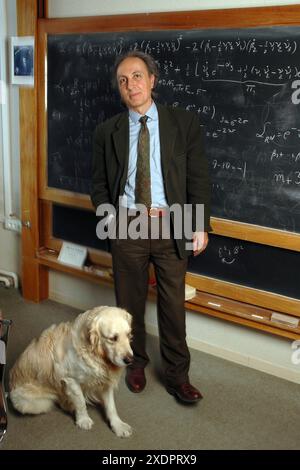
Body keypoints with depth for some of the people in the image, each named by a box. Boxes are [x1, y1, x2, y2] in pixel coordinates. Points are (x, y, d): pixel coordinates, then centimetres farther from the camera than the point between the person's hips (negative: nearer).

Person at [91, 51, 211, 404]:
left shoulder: (183, 123, -1)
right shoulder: (107, 132, 3)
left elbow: (198, 178, -1)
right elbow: (99, 182, 11)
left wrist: (201, 225, -5)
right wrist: (107, 213, -3)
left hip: (171, 227, -1)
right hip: (127, 227, 2)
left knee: (173, 304, 7)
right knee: (130, 301, 14)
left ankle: (177, 376, 24)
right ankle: (136, 362, 37)